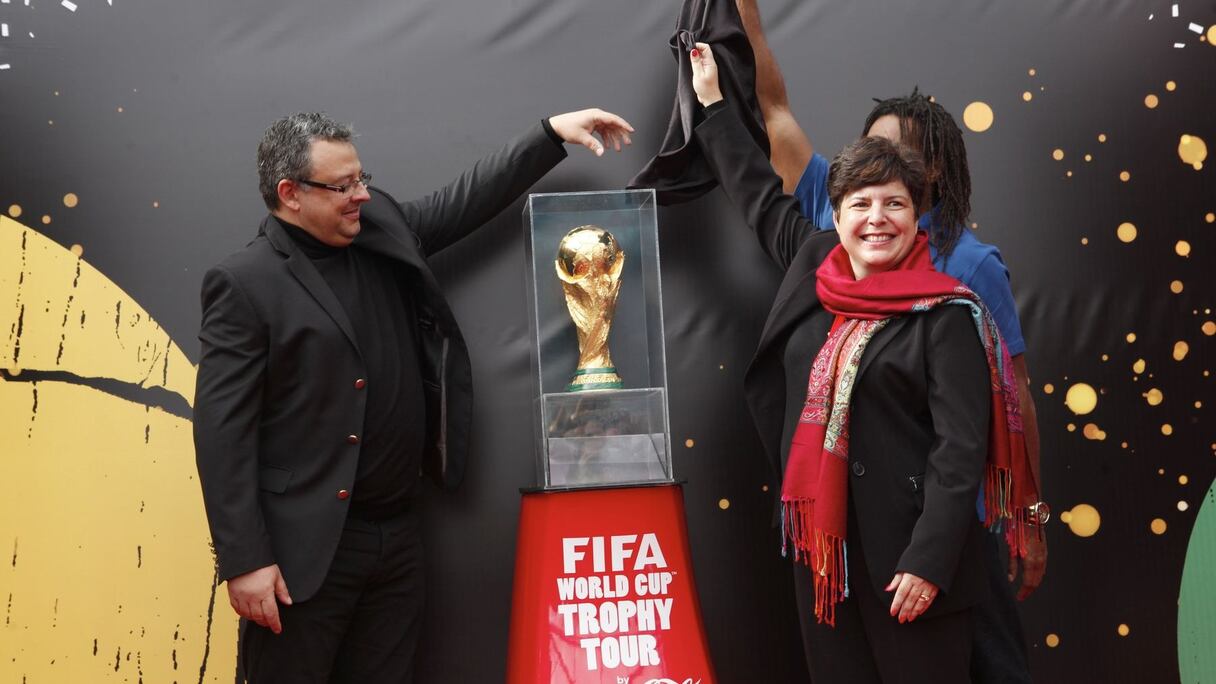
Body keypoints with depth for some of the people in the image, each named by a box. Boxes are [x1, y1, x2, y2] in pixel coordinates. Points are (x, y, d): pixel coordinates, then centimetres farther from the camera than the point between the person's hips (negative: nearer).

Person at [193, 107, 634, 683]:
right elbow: (222, 430, -13)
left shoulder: (383, 234, 7)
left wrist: (552, 133, 13)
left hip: (397, 534, 6)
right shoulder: (244, 283, -11)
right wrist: (244, 560, -17)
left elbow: (470, 197, 18)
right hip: (302, 548, -6)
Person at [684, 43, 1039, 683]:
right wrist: (713, 100, 28)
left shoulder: (947, 315, -11)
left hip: (902, 545, -6)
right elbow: (761, 196, 21)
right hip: (819, 534, 6)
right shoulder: (814, 269, 6)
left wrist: (929, 561, -20)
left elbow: (962, 447, -14)